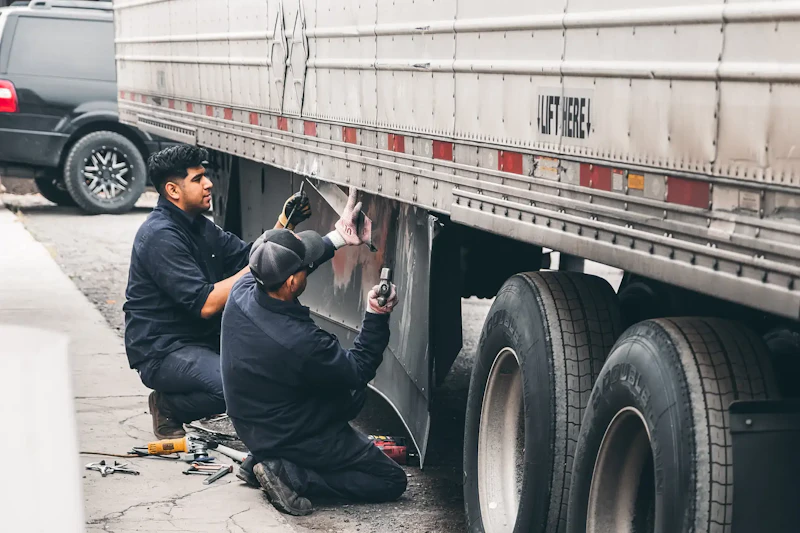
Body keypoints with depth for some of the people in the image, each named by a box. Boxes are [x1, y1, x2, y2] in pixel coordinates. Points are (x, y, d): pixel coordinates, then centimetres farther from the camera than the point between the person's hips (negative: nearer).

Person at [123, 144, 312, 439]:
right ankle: (169, 407, -5)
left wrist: (285, 222, -1)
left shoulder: (198, 225, 13)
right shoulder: (161, 236, -18)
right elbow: (206, 304, -25)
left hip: (204, 340, 10)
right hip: (163, 352, -10)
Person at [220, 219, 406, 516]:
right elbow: (359, 370, -17)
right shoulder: (301, 343, -36)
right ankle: (291, 475, -8)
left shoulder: (242, 291, -16)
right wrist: (376, 316, -16)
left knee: (352, 392, 28)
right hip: (292, 436, -8)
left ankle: (266, 459, 16)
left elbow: (280, 265, 7)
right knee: (392, 481, 4)